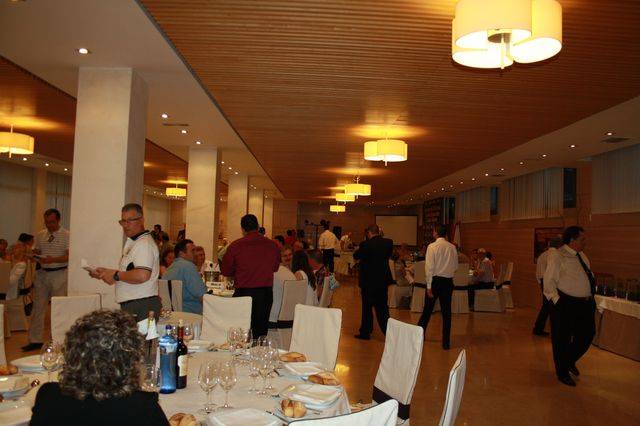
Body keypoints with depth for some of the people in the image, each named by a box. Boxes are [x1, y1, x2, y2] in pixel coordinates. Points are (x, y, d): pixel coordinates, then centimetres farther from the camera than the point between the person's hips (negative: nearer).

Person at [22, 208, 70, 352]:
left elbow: (69, 256, -11)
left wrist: (53, 259, -25)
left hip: (59, 274, -5)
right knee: (38, 306, 6)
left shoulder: (66, 235, -4)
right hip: (42, 273, 5)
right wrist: (35, 254, -7)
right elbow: (36, 252, 16)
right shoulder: (40, 235, 12)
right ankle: (35, 340, 14)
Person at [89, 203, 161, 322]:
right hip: (131, 306, 10)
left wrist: (116, 275, -15)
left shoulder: (145, 243, -14)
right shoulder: (132, 242, 21)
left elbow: (142, 275, -28)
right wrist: (107, 273, 12)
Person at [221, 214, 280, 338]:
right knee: (261, 331, 14)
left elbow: (226, 271, 2)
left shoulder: (235, 246, -9)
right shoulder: (272, 245, -2)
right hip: (266, 293, 2)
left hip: (244, 292, -2)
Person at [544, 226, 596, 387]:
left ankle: (570, 361, 41)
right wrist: (557, 301, -19)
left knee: (587, 335, 16)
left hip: (586, 303, 8)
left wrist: (591, 297, 13)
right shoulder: (557, 256, -13)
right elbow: (549, 281, -15)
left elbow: (588, 276, 21)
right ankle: (562, 373, 23)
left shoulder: (581, 256, 11)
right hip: (566, 304, -8)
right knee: (562, 339, 5)